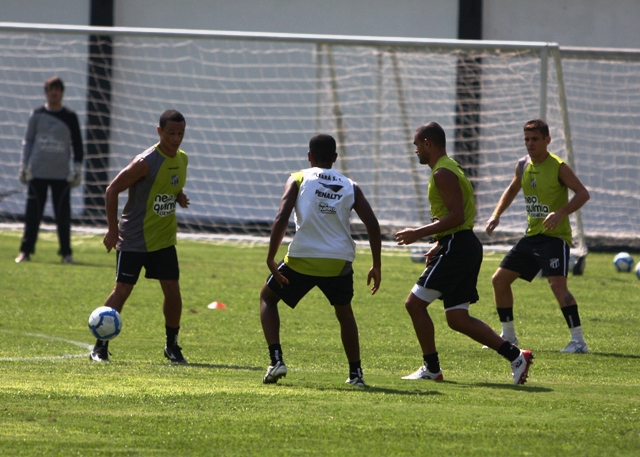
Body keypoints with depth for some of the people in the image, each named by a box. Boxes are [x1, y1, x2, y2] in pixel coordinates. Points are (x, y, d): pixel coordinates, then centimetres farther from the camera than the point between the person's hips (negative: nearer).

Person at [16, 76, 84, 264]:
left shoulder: (70, 117, 4)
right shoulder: (37, 115, 6)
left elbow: (77, 145, 9)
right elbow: (28, 141, 10)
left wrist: (77, 169, 3)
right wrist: (23, 167, 6)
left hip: (61, 174, 0)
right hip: (37, 172, 0)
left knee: (63, 214, -1)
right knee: (33, 213, -1)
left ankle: (66, 252, 5)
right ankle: (26, 250, 4)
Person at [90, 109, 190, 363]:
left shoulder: (182, 159, 4)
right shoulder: (145, 163, -18)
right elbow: (112, 191, -14)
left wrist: (179, 198, -1)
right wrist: (113, 230, -15)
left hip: (164, 238, 6)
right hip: (134, 239, -6)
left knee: (172, 289, 0)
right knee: (122, 290, -7)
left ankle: (172, 345, 15)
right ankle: (100, 347, 1)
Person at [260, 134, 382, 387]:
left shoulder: (299, 179, 4)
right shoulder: (350, 187, 11)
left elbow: (281, 219, -9)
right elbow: (372, 226, 4)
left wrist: (271, 259, -7)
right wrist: (376, 267, 12)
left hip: (303, 258, -2)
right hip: (339, 261, 2)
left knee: (267, 297, 21)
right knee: (344, 312, 29)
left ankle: (276, 359, 5)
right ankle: (356, 373, 20)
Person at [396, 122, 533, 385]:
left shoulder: (442, 173, -13)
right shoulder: (450, 169, 20)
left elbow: (456, 216, -22)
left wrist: (419, 234, -19)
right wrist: (439, 245, 22)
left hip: (456, 249, -10)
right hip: (463, 244, 10)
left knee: (415, 304, -5)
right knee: (457, 319, 8)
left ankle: (431, 369, 0)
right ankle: (515, 355, 3)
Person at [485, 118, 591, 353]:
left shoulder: (558, 167, -13)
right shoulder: (523, 165, 7)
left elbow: (583, 193, -17)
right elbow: (512, 190, 25)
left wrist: (561, 213, -31)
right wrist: (496, 215, 14)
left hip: (555, 236, -8)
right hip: (531, 235, 8)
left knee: (557, 284, -25)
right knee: (499, 279, 9)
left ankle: (578, 340, -21)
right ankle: (508, 336, 23)